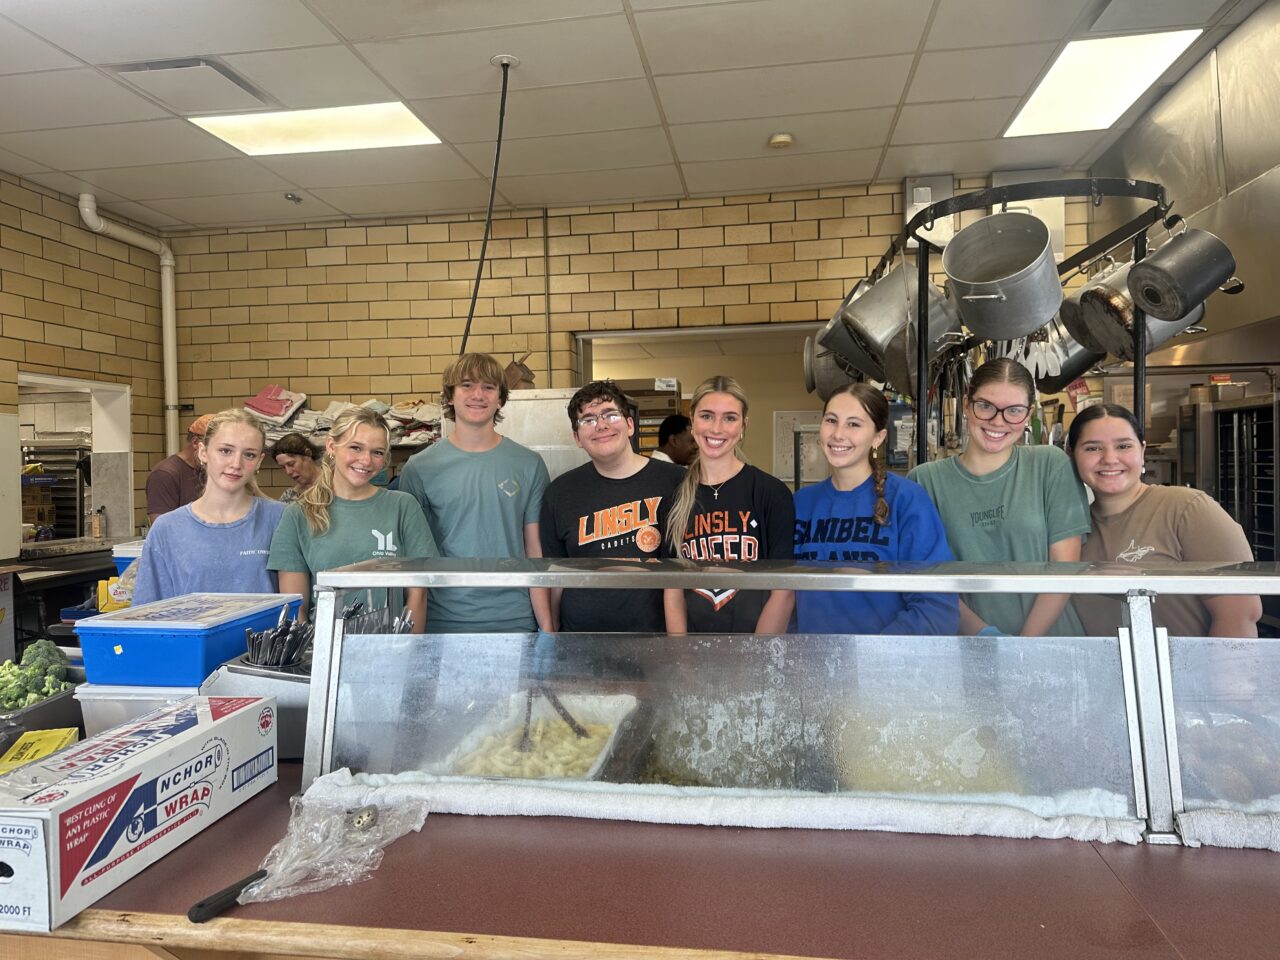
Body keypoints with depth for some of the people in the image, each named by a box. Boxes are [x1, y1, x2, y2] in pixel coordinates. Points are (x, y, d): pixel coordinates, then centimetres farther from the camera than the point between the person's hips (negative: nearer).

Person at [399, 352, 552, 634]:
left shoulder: (529, 465, 1)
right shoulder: (419, 468, 0)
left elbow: (537, 550, 2)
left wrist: (547, 626, -1)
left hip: (515, 620, 1)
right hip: (443, 622, 0)